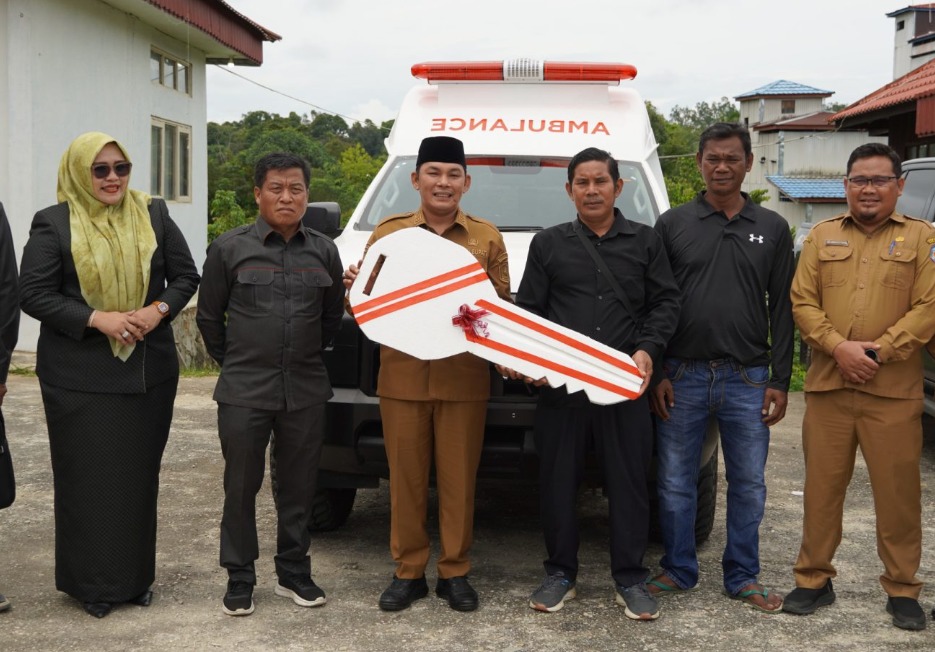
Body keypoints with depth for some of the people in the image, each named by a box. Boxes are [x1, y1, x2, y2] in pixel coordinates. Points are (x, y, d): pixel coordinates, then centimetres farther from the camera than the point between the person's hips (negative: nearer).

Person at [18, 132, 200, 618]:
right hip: (80, 376, -3)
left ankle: (135, 577, 21)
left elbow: (185, 276, 9)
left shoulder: (153, 215, 6)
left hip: (149, 371, 3)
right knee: (89, 479, 2)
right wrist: (98, 318, -17)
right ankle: (92, 583, 15)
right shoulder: (53, 224, -3)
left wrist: (158, 311, -10)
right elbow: (33, 294, -6)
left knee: (141, 474, 9)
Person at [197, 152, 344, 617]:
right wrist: (234, 363, 9)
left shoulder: (323, 251, 6)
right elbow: (209, 316, 5)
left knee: (299, 486, 10)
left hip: (306, 391, 2)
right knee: (241, 487, 4)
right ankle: (239, 578, 17)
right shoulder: (230, 248, -2)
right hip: (243, 391, -2)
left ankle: (294, 573, 24)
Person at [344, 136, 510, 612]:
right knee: (406, 478, 6)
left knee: (458, 479, 5)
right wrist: (356, 287, -12)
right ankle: (407, 572, 18)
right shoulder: (388, 232, 8)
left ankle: (455, 572, 18)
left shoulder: (487, 237, 8)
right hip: (402, 376, 0)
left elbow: (503, 306, 8)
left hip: (464, 379, 0)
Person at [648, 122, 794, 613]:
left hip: (747, 379, 1)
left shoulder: (771, 229, 7)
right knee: (674, 482, 7)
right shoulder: (672, 224, 3)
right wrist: (655, 374, -3)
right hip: (682, 377, -1)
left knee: (748, 484, 8)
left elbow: (781, 310, 7)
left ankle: (742, 577, 21)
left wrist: (779, 380, 1)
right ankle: (679, 571, 22)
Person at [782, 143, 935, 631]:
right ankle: (814, 579, 19)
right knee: (821, 486, 7)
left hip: (894, 390, -2)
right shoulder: (822, 236, 12)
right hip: (827, 386, 2)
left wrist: (879, 350, -13)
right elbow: (801, 302, 4)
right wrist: (838, 347, -10)